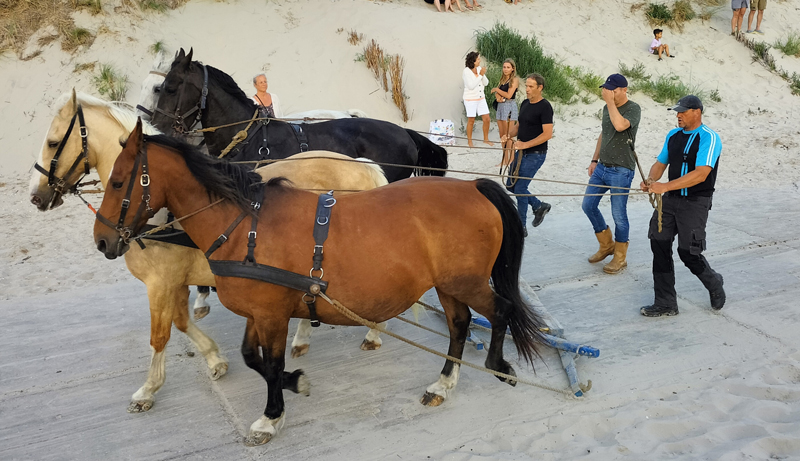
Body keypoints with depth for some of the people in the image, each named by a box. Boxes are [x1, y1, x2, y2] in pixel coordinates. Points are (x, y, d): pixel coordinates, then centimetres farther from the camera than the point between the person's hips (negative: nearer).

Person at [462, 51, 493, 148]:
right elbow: (471, 86, -22)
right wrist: (480, 75, -21)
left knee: (486, 119, 5)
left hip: (481, 98, 6)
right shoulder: (466, 71, -14)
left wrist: (483, 75, -14)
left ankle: (486, 139, 21)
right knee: (471, 121, 3)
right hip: (470, 99, -6)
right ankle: (469, 141, 17)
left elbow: (486, 83, 4)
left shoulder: (479, 69, 2)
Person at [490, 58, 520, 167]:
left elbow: (509, 95, -13)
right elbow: (496, 92, 12)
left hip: (510, 107, -7)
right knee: (502, 136, 8)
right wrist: (498, 96, -11)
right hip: (500, 106, 7)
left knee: (509, 136, -7)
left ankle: (511, 160, -2)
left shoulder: (515, 79, -6)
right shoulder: (503, 79, 17)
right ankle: (505, 160, 14)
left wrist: (497, 89, -1)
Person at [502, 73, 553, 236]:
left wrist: (526, 144, -25)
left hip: (535, 154, -9)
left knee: (520, 188, -8)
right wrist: (509, 134, -1)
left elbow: (547, 134, -21)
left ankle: (521, 227, 5)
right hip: (521, 152, 9)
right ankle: (539, 206, 31)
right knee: (511, 185, 13)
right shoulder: (525, 104, 11)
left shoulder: (544, 107, -15)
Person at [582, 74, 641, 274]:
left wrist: (611, 102, -24)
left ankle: (620, 258, 13)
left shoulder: (633, 108, -11)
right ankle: (606, 245, 27)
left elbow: (620, 125, -32)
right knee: (588, 205, 9)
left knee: (618, 215, -2)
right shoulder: (607, 108, 11)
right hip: (602, 167, 8)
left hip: (621, 171, -8)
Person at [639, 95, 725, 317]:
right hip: (670, 200, 7)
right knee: (659, 245, 1)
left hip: (695, 203, -6)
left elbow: (701, 174, -24)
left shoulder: (709, 138, -12)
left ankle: (714, 284, 28)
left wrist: (666, 186, -31)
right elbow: (660, 163, 16)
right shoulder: (673, 135, 10)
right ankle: (666, 304, 10)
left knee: (688, 252, -6)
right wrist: (651, 180, -7)